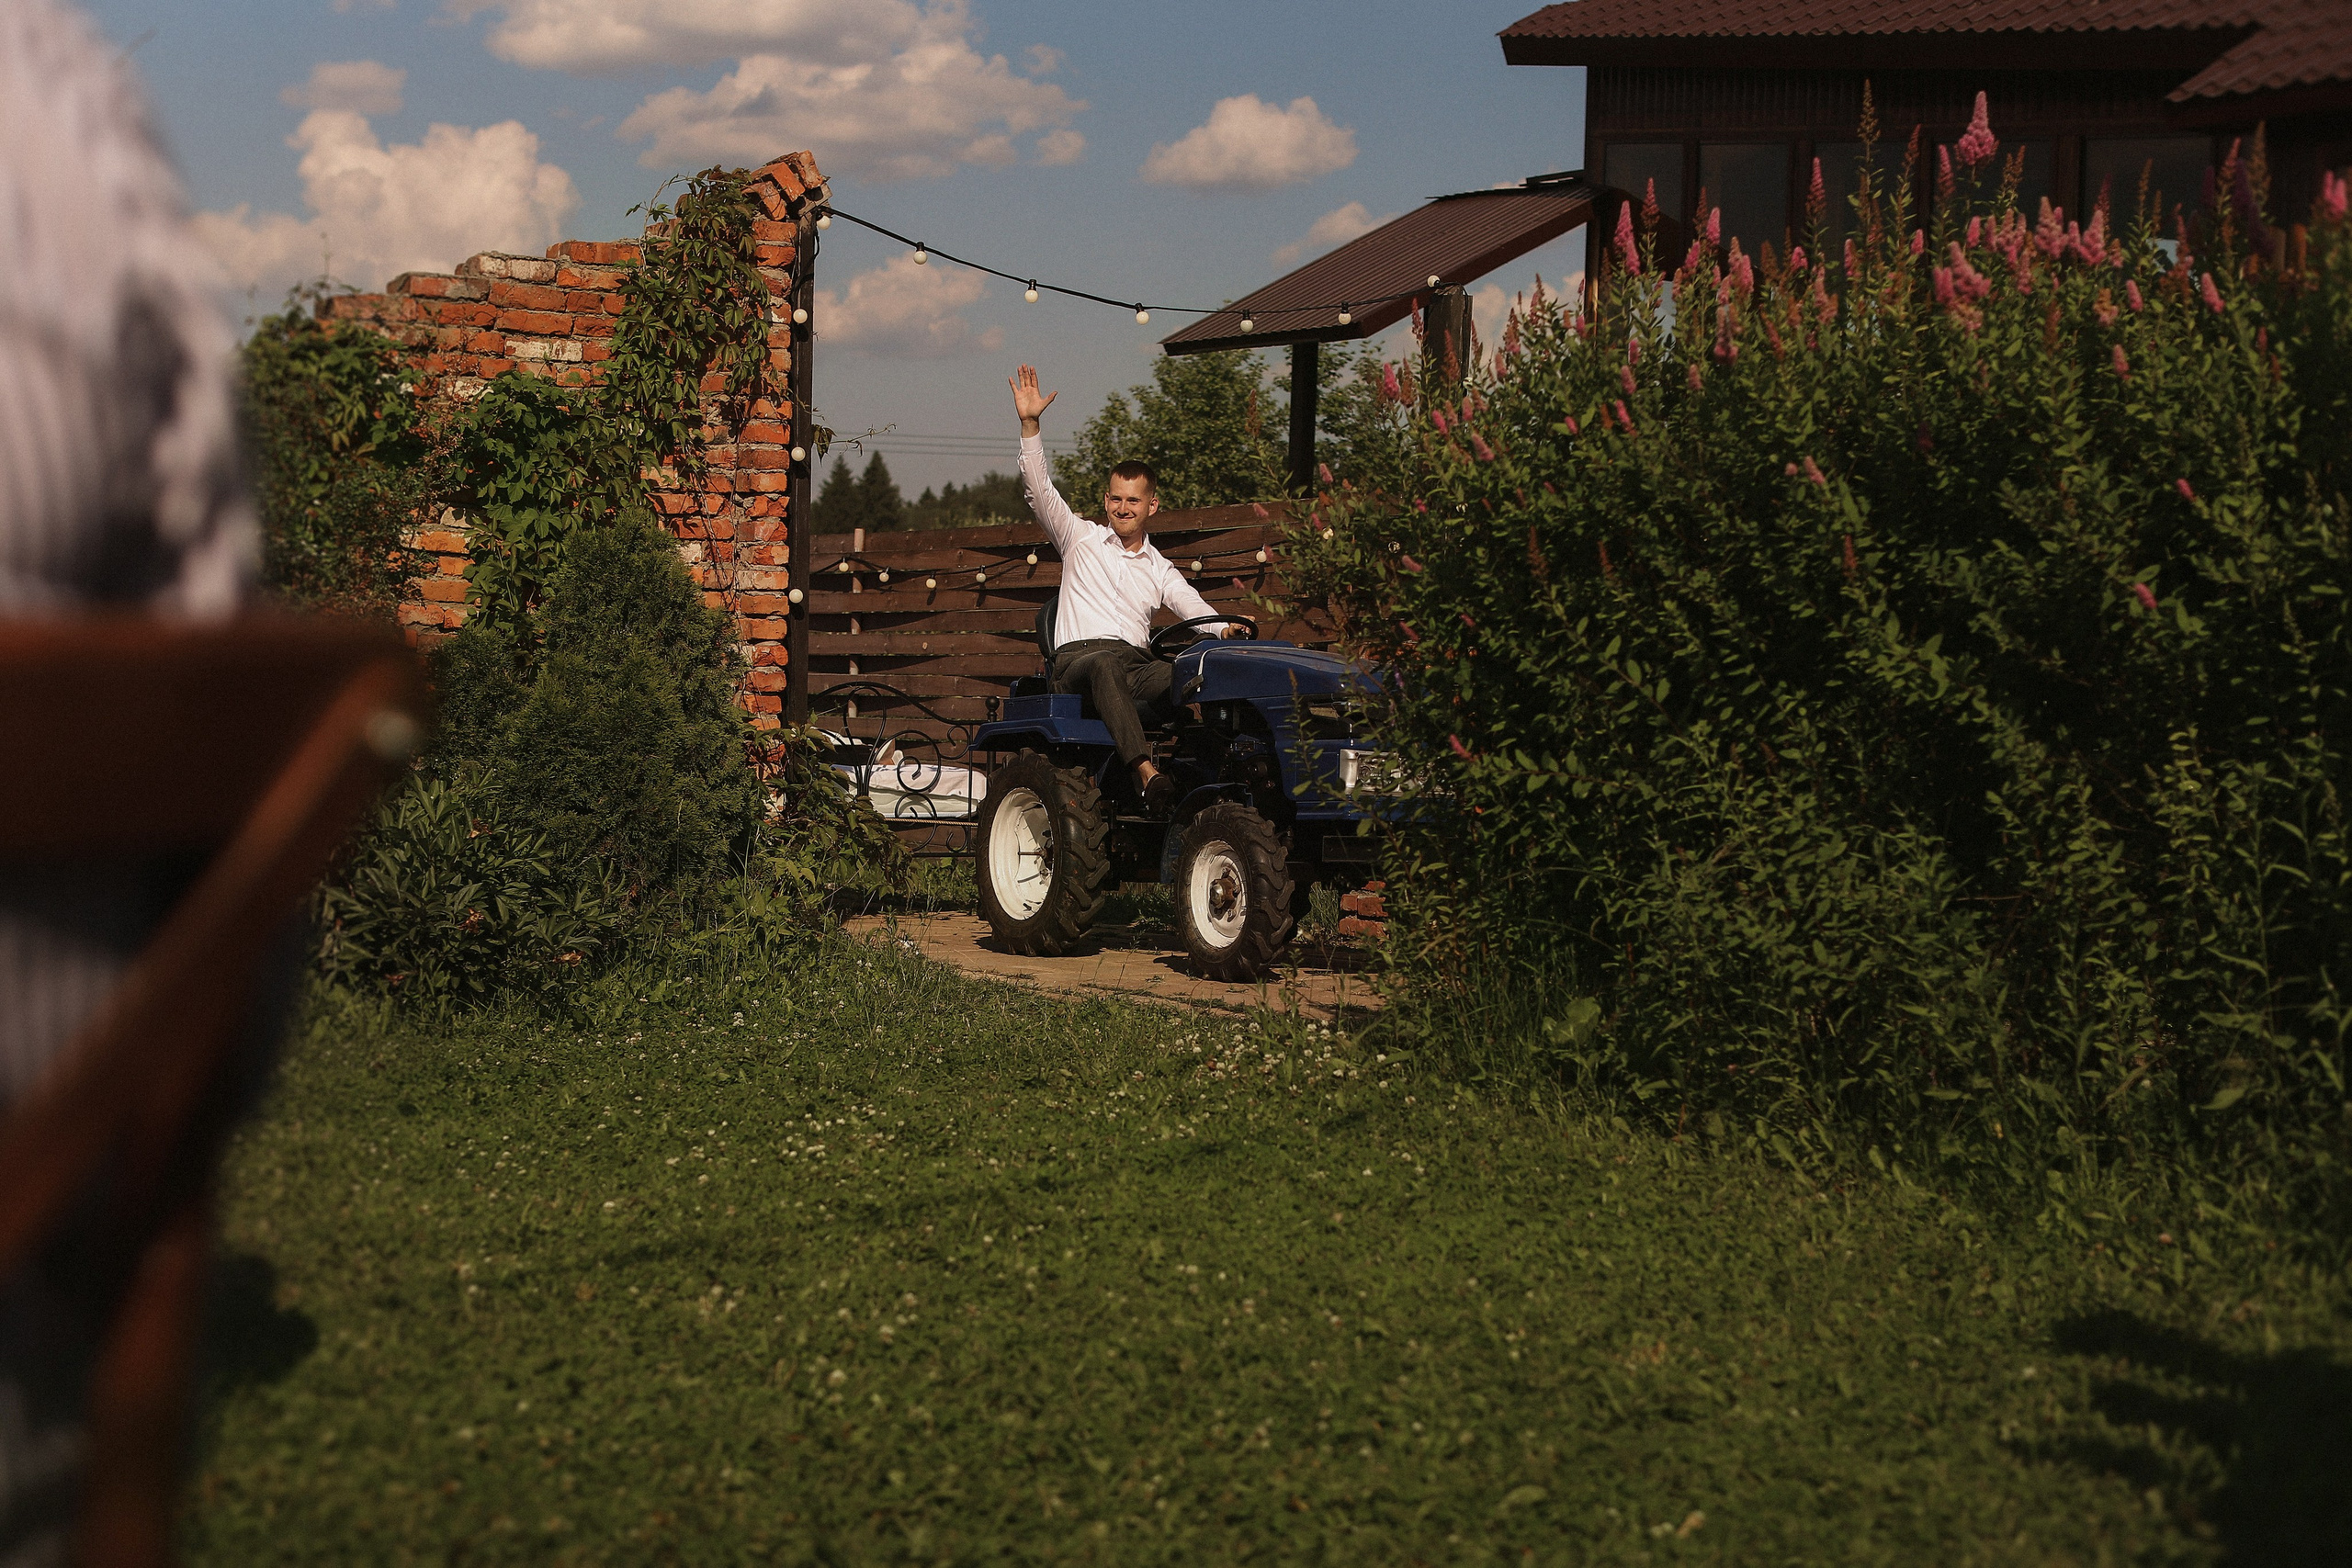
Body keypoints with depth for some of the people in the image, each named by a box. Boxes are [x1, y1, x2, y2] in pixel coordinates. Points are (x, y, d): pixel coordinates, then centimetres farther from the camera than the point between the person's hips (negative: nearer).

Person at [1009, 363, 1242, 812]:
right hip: (1078, 659, -2)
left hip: (1137, 666, 3)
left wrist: (1225, 627, -16)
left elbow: (1194, 609, 8)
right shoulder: (1082, 538, 20)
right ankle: (1145, 772, -56)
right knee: (1104, 665, -42)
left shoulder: (1160, 570, 24)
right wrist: (1030, 424, -2)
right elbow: (1040, 490, 8)